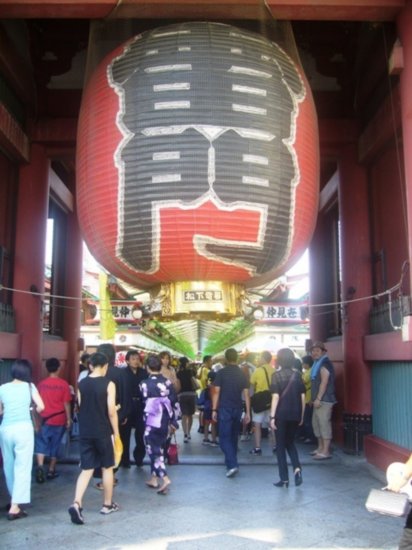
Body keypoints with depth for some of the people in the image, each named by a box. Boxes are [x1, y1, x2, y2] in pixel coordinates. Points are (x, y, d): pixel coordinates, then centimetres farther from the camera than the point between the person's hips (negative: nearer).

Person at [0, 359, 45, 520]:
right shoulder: (29, 386, 1)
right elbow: (41, 406, -3)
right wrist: (32, 410, 17)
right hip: (23, 428, -3)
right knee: (22, 467, 0)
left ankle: (14, 499, 34)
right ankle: (15, 507, -6)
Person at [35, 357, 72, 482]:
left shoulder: (41, 384, -1)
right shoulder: (64, 384, -8)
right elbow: (66, 403, -7)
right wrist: (68, 419, 3)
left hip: (45, 419, 1)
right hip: (59, 420, -1)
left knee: (41, 444, 3)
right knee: (55, 445, 11)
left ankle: (40, 466, -18)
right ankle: (51, 471, 18)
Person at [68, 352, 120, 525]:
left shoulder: (81, 384, 3)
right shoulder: (108, 384, -11)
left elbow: (81, 407, 10)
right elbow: (111, 412, -13)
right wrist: (116, 432, -2)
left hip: (85, 432, 4)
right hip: (103, 432, -4)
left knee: (86, 469, 7)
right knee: (107, 468, 12)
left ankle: (76, 503, -10)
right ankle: (107, 505, 22)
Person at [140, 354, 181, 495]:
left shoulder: (145, 384, -11)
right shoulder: (168, 382, -1)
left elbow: (144, 403, 1)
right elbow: (175, 404, 2)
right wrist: (173, 422, 12)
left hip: (152, 422, -5)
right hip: (165, 422, 5)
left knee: (154, 450, 0)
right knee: (158, 449, 18)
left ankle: (165, 478, -15)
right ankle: (154, 479, 25)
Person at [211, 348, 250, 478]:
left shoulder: (221, 373, -7)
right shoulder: (242, 374, 4)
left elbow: (216, 392, -9)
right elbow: (246, 394, 2)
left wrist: (214, 410, -4)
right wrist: (248, 412, 5)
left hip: (224, 409, -4)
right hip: (237, 409, 4)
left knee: (224, 438, -4)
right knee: (233, 437, 17)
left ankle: (232, 465, -18)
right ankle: (231, 462, 25)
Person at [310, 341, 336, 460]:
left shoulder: (325, 364, -11)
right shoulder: (317, 364, 19)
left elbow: (324, 383, -18)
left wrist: (318, 398, -21)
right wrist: (314, 399, 20)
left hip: (324, 400, -10)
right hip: (318, 400, 10)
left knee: (324, 424, -9)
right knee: (316, 423, 15)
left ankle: (326, 451, -7)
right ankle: (320, 447, 24)